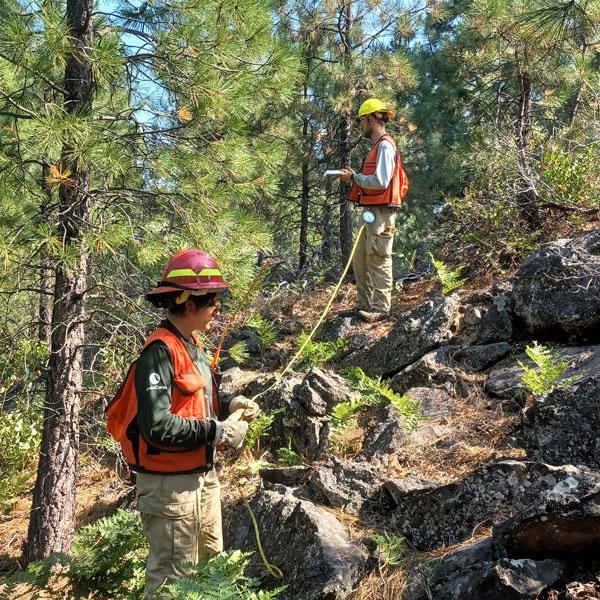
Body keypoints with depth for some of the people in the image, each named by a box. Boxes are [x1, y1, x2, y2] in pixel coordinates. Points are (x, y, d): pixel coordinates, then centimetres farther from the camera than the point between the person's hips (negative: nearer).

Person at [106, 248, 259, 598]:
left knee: (212, 566, 22)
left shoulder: (192, 344, 8)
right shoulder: (160, 352, -22)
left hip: (203, 477, 10)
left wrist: (228, 407, 0)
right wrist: (218, 432, -22)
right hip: (170, 485, -10)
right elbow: (158, 427, -29)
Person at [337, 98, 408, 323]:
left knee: (378, 260, -8)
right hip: (372, 211, 11)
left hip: (381, 212, -11)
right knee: (360, 260, 13)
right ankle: (364, 305, 19)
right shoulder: (379, 147, 20)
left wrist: (354, 177, -11)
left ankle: (380, 308, -4)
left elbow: (380, 181, -21)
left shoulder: (385, 146, -12)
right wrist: (354, 176, 9)